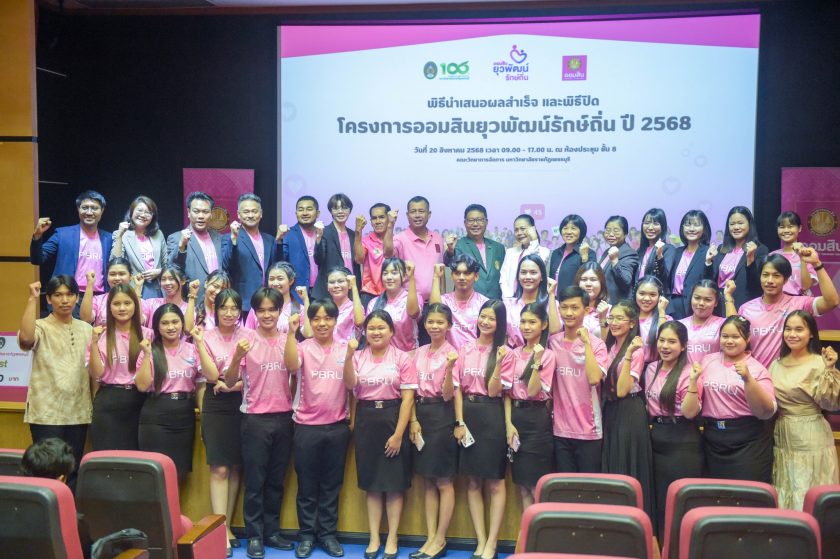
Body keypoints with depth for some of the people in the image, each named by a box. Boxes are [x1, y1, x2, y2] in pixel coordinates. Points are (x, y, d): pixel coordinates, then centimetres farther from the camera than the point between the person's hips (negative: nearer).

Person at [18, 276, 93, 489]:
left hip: (78, 413, 4)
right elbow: (25, 338, -28)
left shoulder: (86, 329, 11)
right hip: (46, 414, -4)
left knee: (73, 469, 11)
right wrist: (32, 299, -22)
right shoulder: (40, 327, -3)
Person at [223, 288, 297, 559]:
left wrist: (293, 402, 5)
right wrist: (237, 356, -25)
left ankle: (272, 531, 24)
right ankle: (254, 535, 14)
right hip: (255, 418, -3)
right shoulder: (247, 341, -5)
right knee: (255, 480, 4)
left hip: (283, 417, 3)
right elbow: (230, 381, -9)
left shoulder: (289, 341, 3)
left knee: (276, 479, 12)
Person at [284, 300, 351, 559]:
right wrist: (291, 332, -31)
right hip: (307, 426, -1)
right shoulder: (303, 347, -2)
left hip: (337, 426, 1)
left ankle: (328, 533, 23)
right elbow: (291, 366, -24)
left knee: (332, 484, 11)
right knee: (307, 484, 9)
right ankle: (306, 535, 21)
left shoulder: (345, 349, 2)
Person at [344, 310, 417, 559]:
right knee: (371, 482, 9)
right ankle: (374, 538, 20)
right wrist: (349, 354, -24)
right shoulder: (359, 357, 5)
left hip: (392, 418, -2)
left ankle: (392, 539, 16)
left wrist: (398, 434, -12)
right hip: (366, 420, 3)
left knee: (394, 483, 3)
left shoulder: (402, 358, -3)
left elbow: (408, 398, -7)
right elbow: (350, 385, -12)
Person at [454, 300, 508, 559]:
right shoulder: (465, 349, 6)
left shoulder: (503, 351, -4)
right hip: (467, 414, 4)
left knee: (495, 482, 2)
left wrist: (499, 362, -26)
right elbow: (457, 388, 4)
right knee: (472, 482, 8)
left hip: (492, 416, -4)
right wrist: (459, 421, -4)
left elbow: (494, 390, -13)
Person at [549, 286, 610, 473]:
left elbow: (594, 379, -23)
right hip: (560, 430, 3)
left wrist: (586, 342, -21)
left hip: (589, 431, -3)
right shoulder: (553, 342, 3)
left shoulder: (596, 344, -7)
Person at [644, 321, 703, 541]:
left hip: (683, 442, -7)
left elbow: (690, 413, -21)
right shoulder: (651, 369, 8)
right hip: (657, 438, 7)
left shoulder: (688, 372, -12)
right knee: (659, 497, 14)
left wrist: (693, 383, -31)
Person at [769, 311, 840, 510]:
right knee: (784, 496, 14)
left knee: (809, 496, 3)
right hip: (781, 438, 6)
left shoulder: (819, 363, -9)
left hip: (810, 440, -6)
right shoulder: (777, 364, 8)